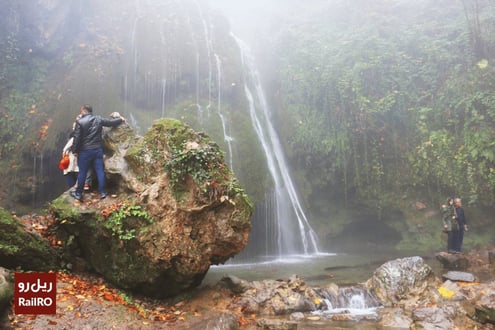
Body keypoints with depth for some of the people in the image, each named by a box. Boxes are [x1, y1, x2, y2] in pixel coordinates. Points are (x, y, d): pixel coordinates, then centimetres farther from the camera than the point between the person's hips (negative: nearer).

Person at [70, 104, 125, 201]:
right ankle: (102, 192, 13)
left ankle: (78, 193, 17)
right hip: (98, 149, 3)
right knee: (100, 171, 8)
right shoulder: (98, 119, 1)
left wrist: (74, 150, -2)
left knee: (82, 172, 6)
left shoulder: (80, 122, -10)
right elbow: (111, 122, 13)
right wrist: (120, 119, 32)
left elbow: (76, 138, -11)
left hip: (85, 151, -3)